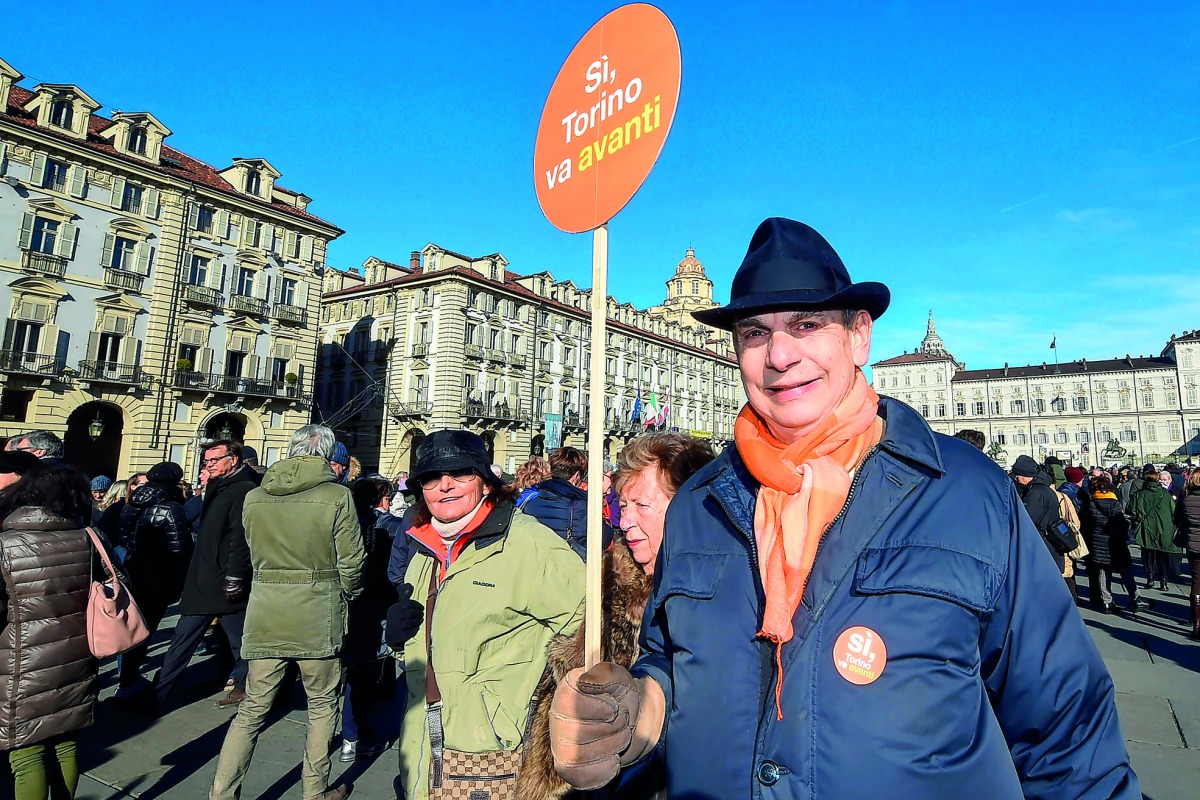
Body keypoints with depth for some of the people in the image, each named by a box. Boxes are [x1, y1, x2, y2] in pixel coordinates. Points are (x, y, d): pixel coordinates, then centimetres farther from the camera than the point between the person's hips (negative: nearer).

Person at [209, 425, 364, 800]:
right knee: (322, 705, 15)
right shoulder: (337, 496, -12)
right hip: (317, 616, -3)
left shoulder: (254, 497, 2)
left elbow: (255, 554, 10)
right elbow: (351, 561, -9)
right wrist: (349, 594, 11)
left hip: (265, 613, 3)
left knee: (252, 709, 16)